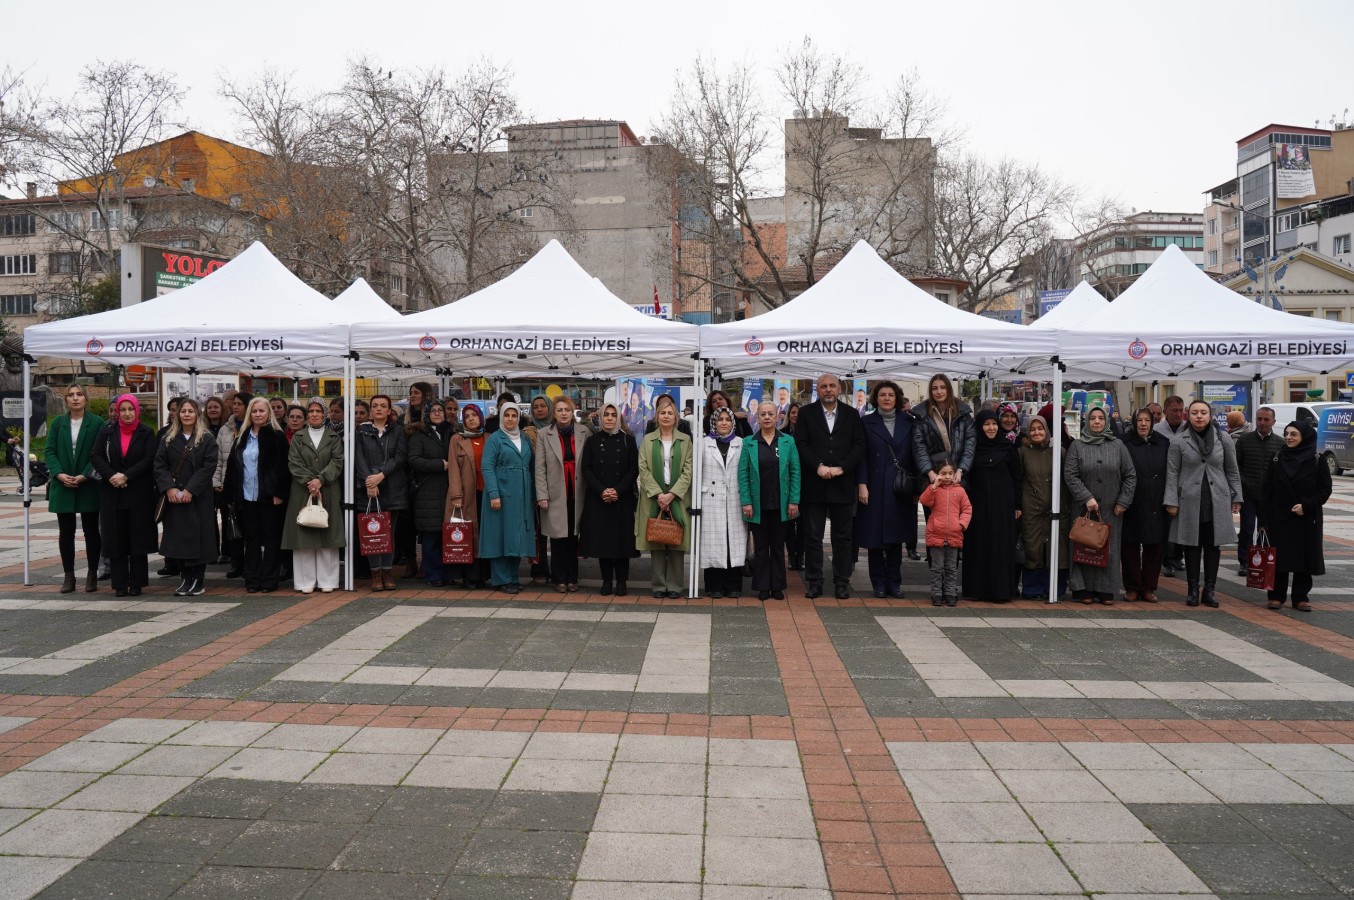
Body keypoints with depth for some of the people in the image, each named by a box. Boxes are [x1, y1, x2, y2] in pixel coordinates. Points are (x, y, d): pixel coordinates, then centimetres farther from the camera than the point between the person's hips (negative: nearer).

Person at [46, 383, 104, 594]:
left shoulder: (97, 423, -2)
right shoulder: (58, 423, 8)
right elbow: (50, 451, 4)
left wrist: (84, 476, -15)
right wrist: (59, 474, -12)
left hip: (88, 486, -3)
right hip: (62, 486, 3)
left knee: (91, 531, 4)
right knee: (66, 532, 6)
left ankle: (92, 575, 12)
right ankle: (68, 576, 13)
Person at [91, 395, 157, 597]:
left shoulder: (146, 433, 2)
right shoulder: (107, 432, 8)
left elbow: (149, 459, -7)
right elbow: (95, 456, 1)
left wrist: (126, 476, -16)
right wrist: (111, 475, -14)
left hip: (139, 494, -2)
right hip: (112, 493, 2)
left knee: (138, 539, 0)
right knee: (116, 540, 1)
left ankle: (136, 583, 7)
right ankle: (120, 584, 7)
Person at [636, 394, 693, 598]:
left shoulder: (685, 440, 5)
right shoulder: (647, 440, 7)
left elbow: (687, 471, -1)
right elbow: (643, 470, 0)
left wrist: (671, 494, -12)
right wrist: (658, 494, -12)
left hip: (677, 498, 0)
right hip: (654, 498, 0)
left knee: (676, 543, 1)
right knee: (656, 544, 2)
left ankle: (674, 585, 7)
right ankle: (659, 585, 8)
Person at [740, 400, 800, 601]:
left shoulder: (788, 441, 2)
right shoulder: (749, 443, 1)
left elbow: (795, 472, 0)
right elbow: (743, 474, -2)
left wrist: (794, 501, -6)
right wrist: (746, 502, -9)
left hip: (780, 504, 1)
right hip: (758, 504, 0)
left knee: (778, 546, 9)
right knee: (761, 547, 7)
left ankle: (778, 586, 16)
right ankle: (762, 587, 13)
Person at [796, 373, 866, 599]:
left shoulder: (851, 414, 8)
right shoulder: (806, 413, 6)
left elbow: (859, 445, 1)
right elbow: (801, 444, -3)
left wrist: (841, 468, -11)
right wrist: (818, 466, -15)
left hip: (842, 485, 1)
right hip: (814, 485, -1)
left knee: (843, 537, 5)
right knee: (812, 536, 3)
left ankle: (842, 583, 13)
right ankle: (814, 582, 10)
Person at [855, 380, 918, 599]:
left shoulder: (908, 422, 8)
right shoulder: (867, 423, 3)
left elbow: (914, 454, 7)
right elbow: (862, 456, -1)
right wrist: (862, 484, -9)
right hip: (875, 488, -1)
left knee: (896, 535, 5)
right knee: (874, 535, 1)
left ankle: (894, 582, 13)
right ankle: (879, 583, 10)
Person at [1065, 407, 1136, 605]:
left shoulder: (1117, 445, 7)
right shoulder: (1077, 446, 4)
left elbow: (1130, 475, 7)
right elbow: (1070, 475, -3)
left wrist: (1123, 501, -1)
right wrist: (1087, 498, -13)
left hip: (1111, 509, 1)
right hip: (1085, 507, -1)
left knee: (1110, 548, 2)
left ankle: (1106, 590, 7)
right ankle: (1084, 590, 3)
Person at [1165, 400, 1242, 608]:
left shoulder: (1223, 440, 5)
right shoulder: (1179, 442, 0)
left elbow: (1232, 471, 10)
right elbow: (1172, 473, -1)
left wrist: (1236, 497, 7)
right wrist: (1171, 501, -7)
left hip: (1217, 502, 2)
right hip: (1190, 501, -1)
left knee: (1213, 546, 5)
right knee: (1192, 546, 3)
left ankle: (1209, 590, 13)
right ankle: (1193, 590, 11)